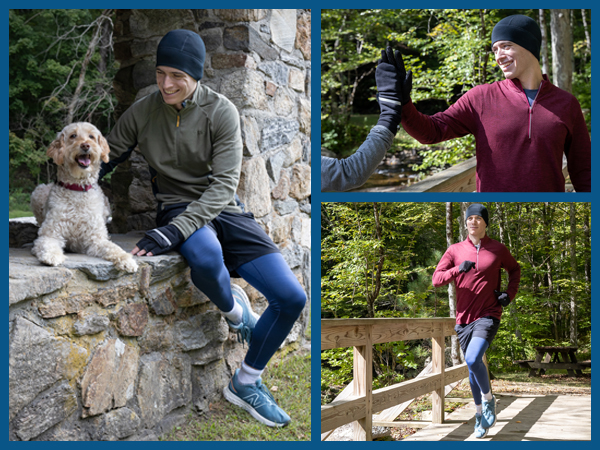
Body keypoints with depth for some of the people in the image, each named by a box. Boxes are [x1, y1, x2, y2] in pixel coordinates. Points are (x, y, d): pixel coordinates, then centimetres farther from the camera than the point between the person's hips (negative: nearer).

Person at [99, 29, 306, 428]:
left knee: (292, 298, -13)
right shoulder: (143, 111, -2)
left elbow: (224, 184, -17)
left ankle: (246, 383, 10)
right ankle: (234, 310, -4)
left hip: (222, 209, 1)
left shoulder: (221, 112, -9)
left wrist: (174, 230, -30)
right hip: (177, 205, -1)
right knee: (206, 256, -41)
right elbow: (107, 157, 10)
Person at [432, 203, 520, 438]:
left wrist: (510, 294, 4)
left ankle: (489, 398, 3)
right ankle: (480, 412, 30)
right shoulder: (455, 250, 5)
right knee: (472, 367, 11)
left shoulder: (497, 249, 3)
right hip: (464, 318, 3)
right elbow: (436, 279, -2)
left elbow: (515, 269, 21)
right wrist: (458, 269, -20)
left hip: (488, 316, -3)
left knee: (473, 360, -23)